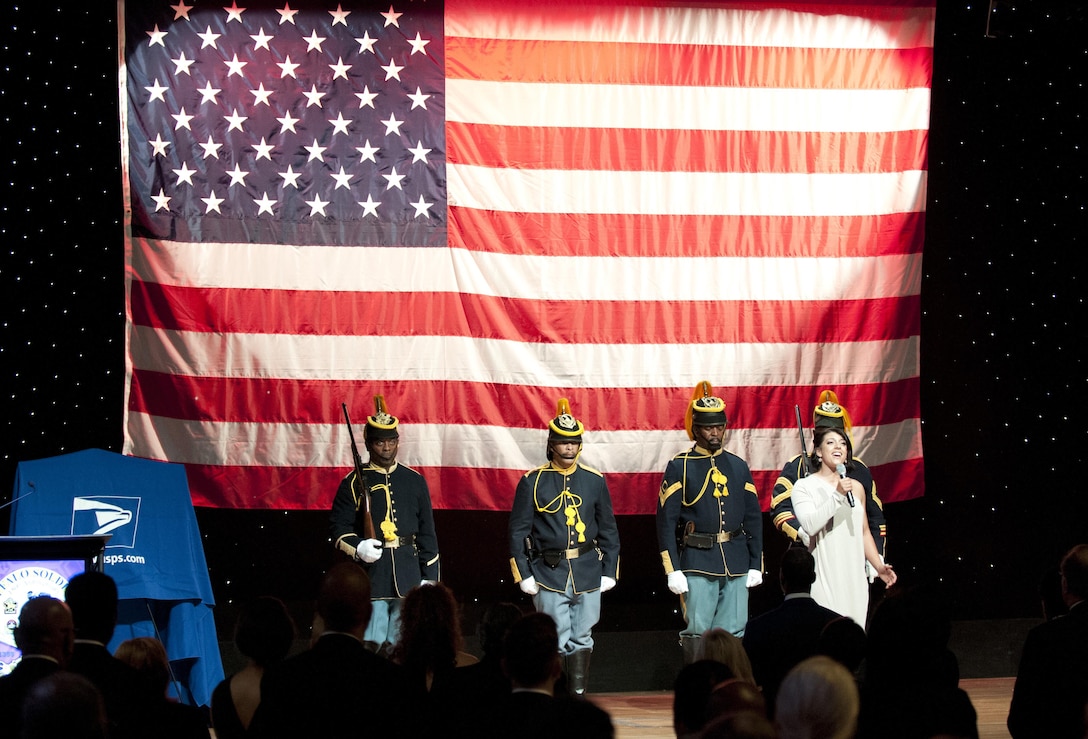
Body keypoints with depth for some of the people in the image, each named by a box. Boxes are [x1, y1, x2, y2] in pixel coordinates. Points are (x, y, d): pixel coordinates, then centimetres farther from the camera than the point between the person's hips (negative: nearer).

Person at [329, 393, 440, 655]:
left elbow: (427, 533, 12)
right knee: (371, 645, -8)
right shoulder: (354, 482, 2)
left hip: (408, 574, 3)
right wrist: (358, 547, -19)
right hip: (370, 574, -3)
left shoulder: (415, 481, 11)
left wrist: (429, 578, 7)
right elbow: (339, 527, 1)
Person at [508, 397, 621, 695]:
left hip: (587, 572, 3)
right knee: (555, 642, -4)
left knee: (582, 639, 6)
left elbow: (608, 529, 12)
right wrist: (523, 575, -3)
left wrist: (609, 571, 7)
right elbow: (518, 530, 2)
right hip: (548, 573, -2)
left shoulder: (594, 480, 6)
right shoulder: (532, 481, 0)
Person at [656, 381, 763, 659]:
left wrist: (756, 564, 9)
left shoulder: (739, 466, 12)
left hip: (737, 563, 4)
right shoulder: (679, 467, 1)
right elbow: (666, 521, -2)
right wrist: (673, 570, -8)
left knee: (733, 633, 4)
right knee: (698, 632, -4)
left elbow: (753, 518, 15)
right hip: (698, 563, -4)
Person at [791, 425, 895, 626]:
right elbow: (810, 525, -16)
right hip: (823, 578, -4)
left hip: (854, 577, 4)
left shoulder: (856, 487, 15)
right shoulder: (804, 487, 0)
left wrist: (879, 566, 10)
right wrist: (838, 495, -20)